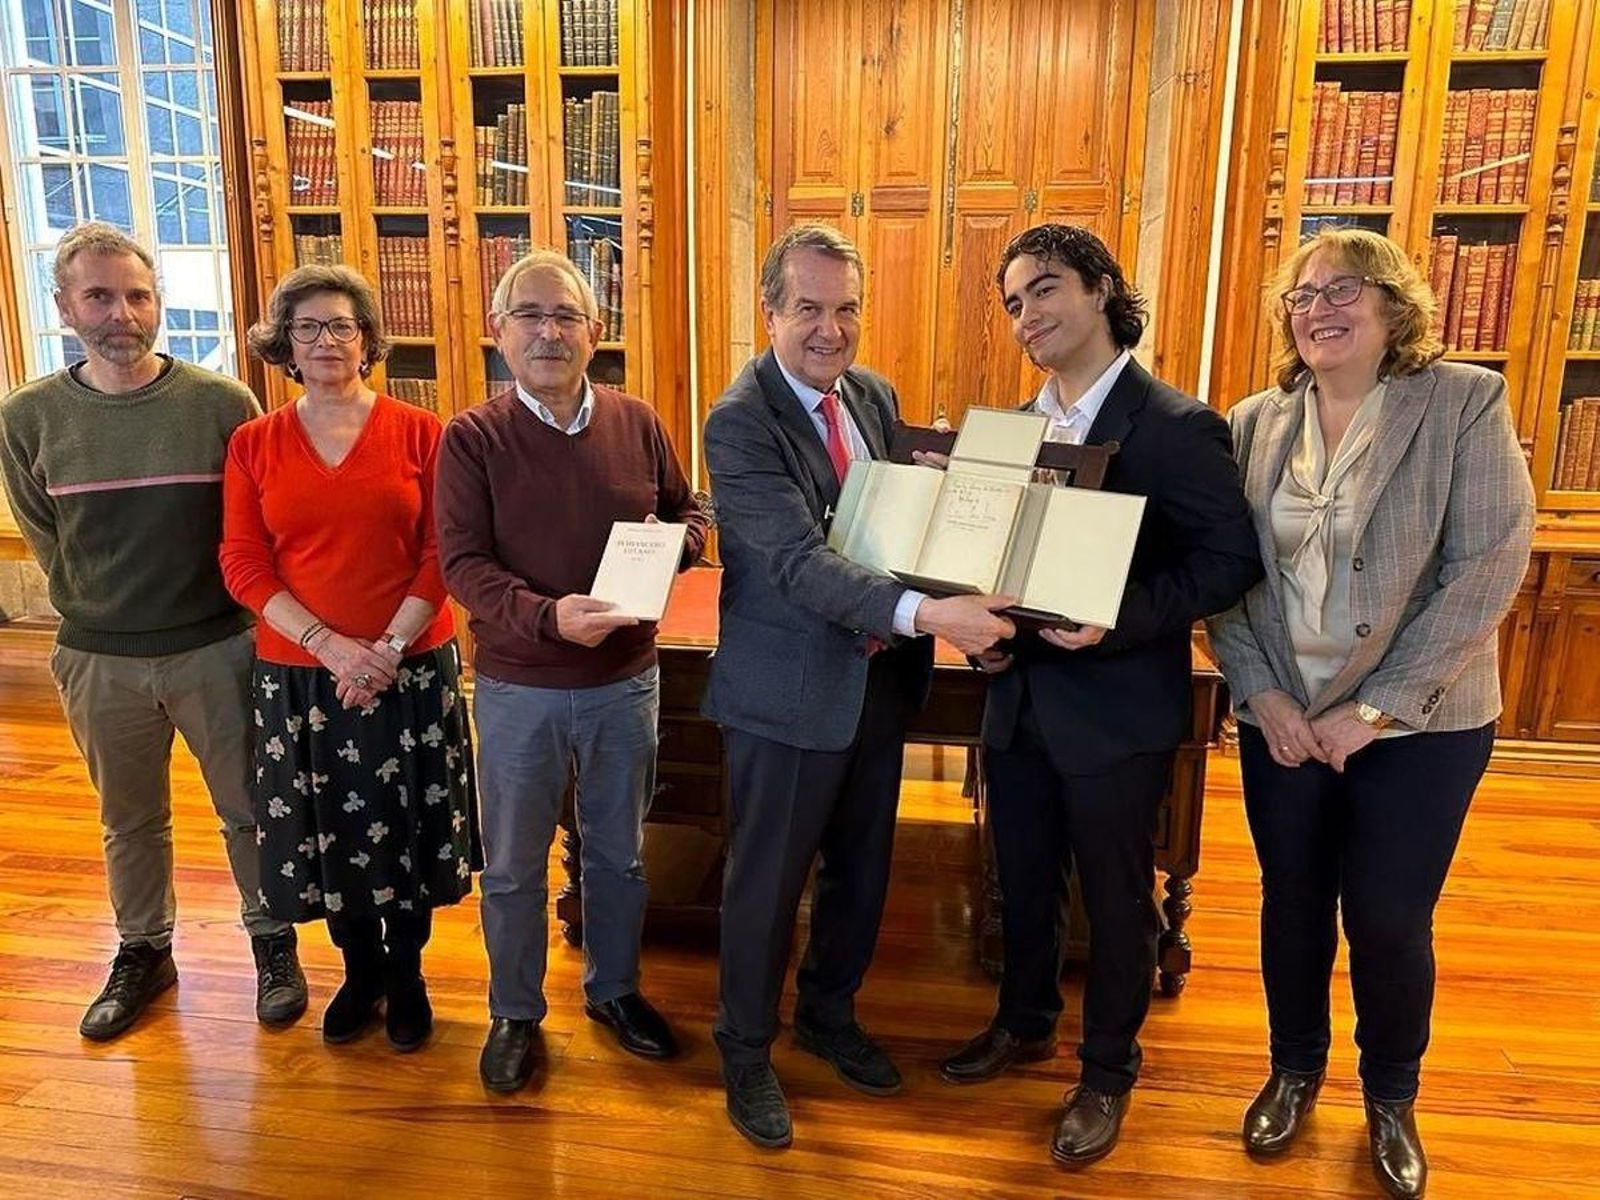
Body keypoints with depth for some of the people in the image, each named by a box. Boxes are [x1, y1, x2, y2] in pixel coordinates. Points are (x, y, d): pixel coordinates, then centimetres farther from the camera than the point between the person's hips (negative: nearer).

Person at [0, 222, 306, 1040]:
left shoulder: (222, 403, -10)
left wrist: (215, 608, 1)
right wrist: (97, 618, 7)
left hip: (217, 649, -2)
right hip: (100, 662, 2)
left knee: (248, 810, 11)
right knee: (130, 822, 19)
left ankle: (273, 943, 31)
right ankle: (142, 953, 39)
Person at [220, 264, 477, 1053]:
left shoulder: (419, 432, -4)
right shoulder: (253, 445, 2)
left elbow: (440, 554, -6)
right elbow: (243, 566, -3)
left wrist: (389, 648, -15)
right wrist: (332, 646, -14)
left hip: (412, 668, -1)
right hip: (299, 674, 2)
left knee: (408, 827, 10)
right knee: (327, 832, 14)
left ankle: (407, 974, 34)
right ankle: (360, 969, 38)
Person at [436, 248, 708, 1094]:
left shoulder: (636, 422, -1)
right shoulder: (471, 438, -9)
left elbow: (688, 512, 9)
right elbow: (463, 563, -16)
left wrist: (679, 538, -15)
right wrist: (548, 615, -32)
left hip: (625, 680, 3)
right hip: (518, 687, -2)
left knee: (619, 853, 19)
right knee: (513, 866, 14)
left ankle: (613, 989, 42)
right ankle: (515, 1014, 36)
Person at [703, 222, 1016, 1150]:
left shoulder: (875, 397, 5)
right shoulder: (741, 421, -18)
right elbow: (800, 562, -28)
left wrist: (964, 593, -8)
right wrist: (926, 613, -40)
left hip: (881, 678, 7)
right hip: (790, 690, -7)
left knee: (863, 870, 21)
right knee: (768, 883, 10)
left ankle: (830, 1016, 46)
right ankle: (747, 1051, 34)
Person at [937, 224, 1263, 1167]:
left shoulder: (1176, 426, -14)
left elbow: (1233, 559, -15)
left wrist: (1117, 621, -26)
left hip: (1118, 707, -6)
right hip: (1021, 697, 6)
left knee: (1116, 901, 12)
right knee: (1023, 881, 21)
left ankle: (1109, 1072, 35)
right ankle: (1025, 1023, 46)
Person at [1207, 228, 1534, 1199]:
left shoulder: (1467, 401, -8)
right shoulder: (1254, 424, 2)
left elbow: (1490, 566, -14)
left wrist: (1376, 708, -16)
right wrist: (1262, 694, -10)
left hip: (1422, 726, -2)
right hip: (1281, 720, 3)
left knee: (1390, 921, 7)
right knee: (1292, 905, 15)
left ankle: (1393, 1099, 35)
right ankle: (1295, 1070, 40)